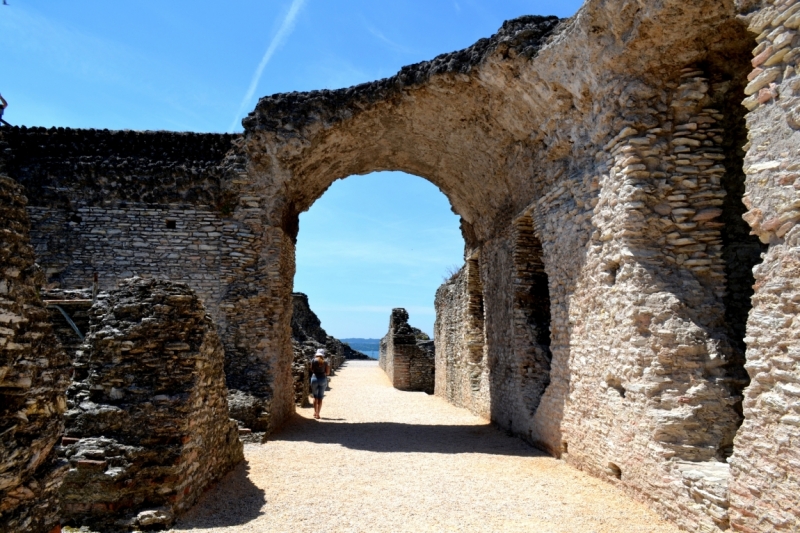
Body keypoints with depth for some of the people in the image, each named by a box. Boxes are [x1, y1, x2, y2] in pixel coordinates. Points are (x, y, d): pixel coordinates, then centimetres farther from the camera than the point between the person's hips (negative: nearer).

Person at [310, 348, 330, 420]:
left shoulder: (313, 360, -1)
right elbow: (327, 373, -1)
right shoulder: (325, 362, -2)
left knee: (315, 397, 16)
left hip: (315, 378, 0)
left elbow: (312, 370, 6)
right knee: (320, 398, 6)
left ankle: (315, 412, 15)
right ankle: (317, 414, 3)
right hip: (323, 379, 0)